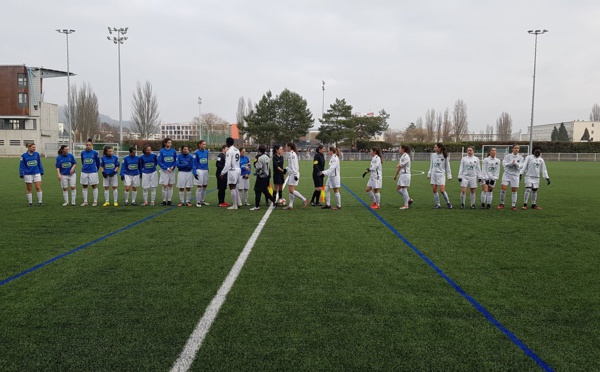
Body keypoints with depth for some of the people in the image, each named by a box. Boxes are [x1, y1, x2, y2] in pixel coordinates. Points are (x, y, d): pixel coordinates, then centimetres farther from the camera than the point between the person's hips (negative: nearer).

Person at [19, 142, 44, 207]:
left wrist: (41, 171, 10)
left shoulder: (37, 154, 1)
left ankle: (40, 201, 6)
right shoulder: (24, 156, -5)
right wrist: (21, 174, -4)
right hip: (28, 174, -1)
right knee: (29, 189, 8)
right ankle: (30, 202, 19)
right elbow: (21, 165, -1)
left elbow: (39, 163, 9)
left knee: (38, 188, -4)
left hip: (37, 173, 1)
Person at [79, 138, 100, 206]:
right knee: (84, 187, 8)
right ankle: (85, 201, 16)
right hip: (84, 172, 3)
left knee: (94, 186, 4)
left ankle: (95, 201, 11)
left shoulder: (95, 153, -6)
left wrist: (96, 169, 15)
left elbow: (98, 162, 6)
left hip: (93, 172, -3)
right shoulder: (83, 153, 3)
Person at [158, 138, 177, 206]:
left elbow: (176, 161, 6)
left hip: (172, 170, 2)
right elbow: (159, 162, -6)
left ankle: (169, 200, 13)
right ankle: (164, 201, 7)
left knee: (170, 186, 6)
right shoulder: (161, 151, -4)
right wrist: (167, 168, -14)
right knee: (165, 186, -3)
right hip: (164, 171, -2)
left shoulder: (173, 151, 2)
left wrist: (172, 167, -12)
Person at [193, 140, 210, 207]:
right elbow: (194, 163, -7)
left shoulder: (206, 152, 7)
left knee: (205, 186, 10)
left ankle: (202, 200, 24)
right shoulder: (196, 153, -8)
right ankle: (198, 202, 6)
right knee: (199, 187, -4)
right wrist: (195, 173, -14)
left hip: (205, 171, 6)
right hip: (199, 171, -5)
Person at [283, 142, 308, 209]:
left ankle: (304, 200, -2)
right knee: (291, 190, 8)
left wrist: (296, 175, -21)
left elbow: (295, 165, -19)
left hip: (293, 174, -10)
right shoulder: (291, 154, 14)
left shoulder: (293, 154, -14)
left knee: (291, 190, -11)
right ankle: (290, 205, 10)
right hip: (291, 174, 10)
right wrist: (286, 169, 25)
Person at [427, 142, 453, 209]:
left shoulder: (445, 156, -6)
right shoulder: (433, 155, 6)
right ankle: (437, 204, 13)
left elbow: (447, 166, 0)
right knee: (434, 190, 2)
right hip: (433, 174, 5)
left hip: (441, 174, -4)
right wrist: (429, 174, 14)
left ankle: (448, 202, 12)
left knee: (442, 190, -9)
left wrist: (449, 175, -1)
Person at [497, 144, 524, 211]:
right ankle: (502, 204, 5)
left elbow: (520, 166, -6)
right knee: (503, 188, -10)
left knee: (514, 191, 1)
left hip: (515, 175, 1)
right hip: (507, 174, -1)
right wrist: (511, 163, -24)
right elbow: (504, 163, -8)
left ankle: (513, 205, 10)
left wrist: (515, 163, -25)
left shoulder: (520, 158, 5)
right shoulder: (508, 156, 2)